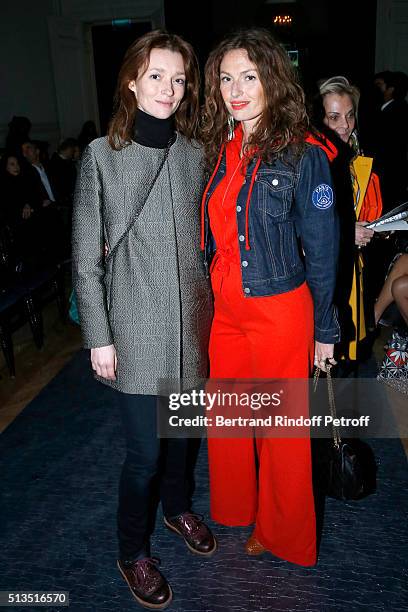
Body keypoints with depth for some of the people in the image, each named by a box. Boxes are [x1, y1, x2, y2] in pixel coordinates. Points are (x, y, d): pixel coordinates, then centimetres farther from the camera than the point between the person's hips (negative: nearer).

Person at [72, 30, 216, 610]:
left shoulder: (196, 153, 4)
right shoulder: (102, 154, -6)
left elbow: (205, 238, 11)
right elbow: (86, 257, -5)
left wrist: (210, 306, 10)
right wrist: (98, 337, -7)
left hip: (192, 319, 4)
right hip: (136, 327, -4)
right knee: (145, 448, 3)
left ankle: (177, 506, 47)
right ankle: (132, 552, 29)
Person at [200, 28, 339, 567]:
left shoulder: (303, 156, -12)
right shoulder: (221, 149, 5)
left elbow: (321, 249, -9)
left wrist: (324, 330, -6)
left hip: (279, 310, -6)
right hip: (225, 309, 6)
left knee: (282, 428, 10)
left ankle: (283, 537, 34)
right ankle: (233, 509, 45)